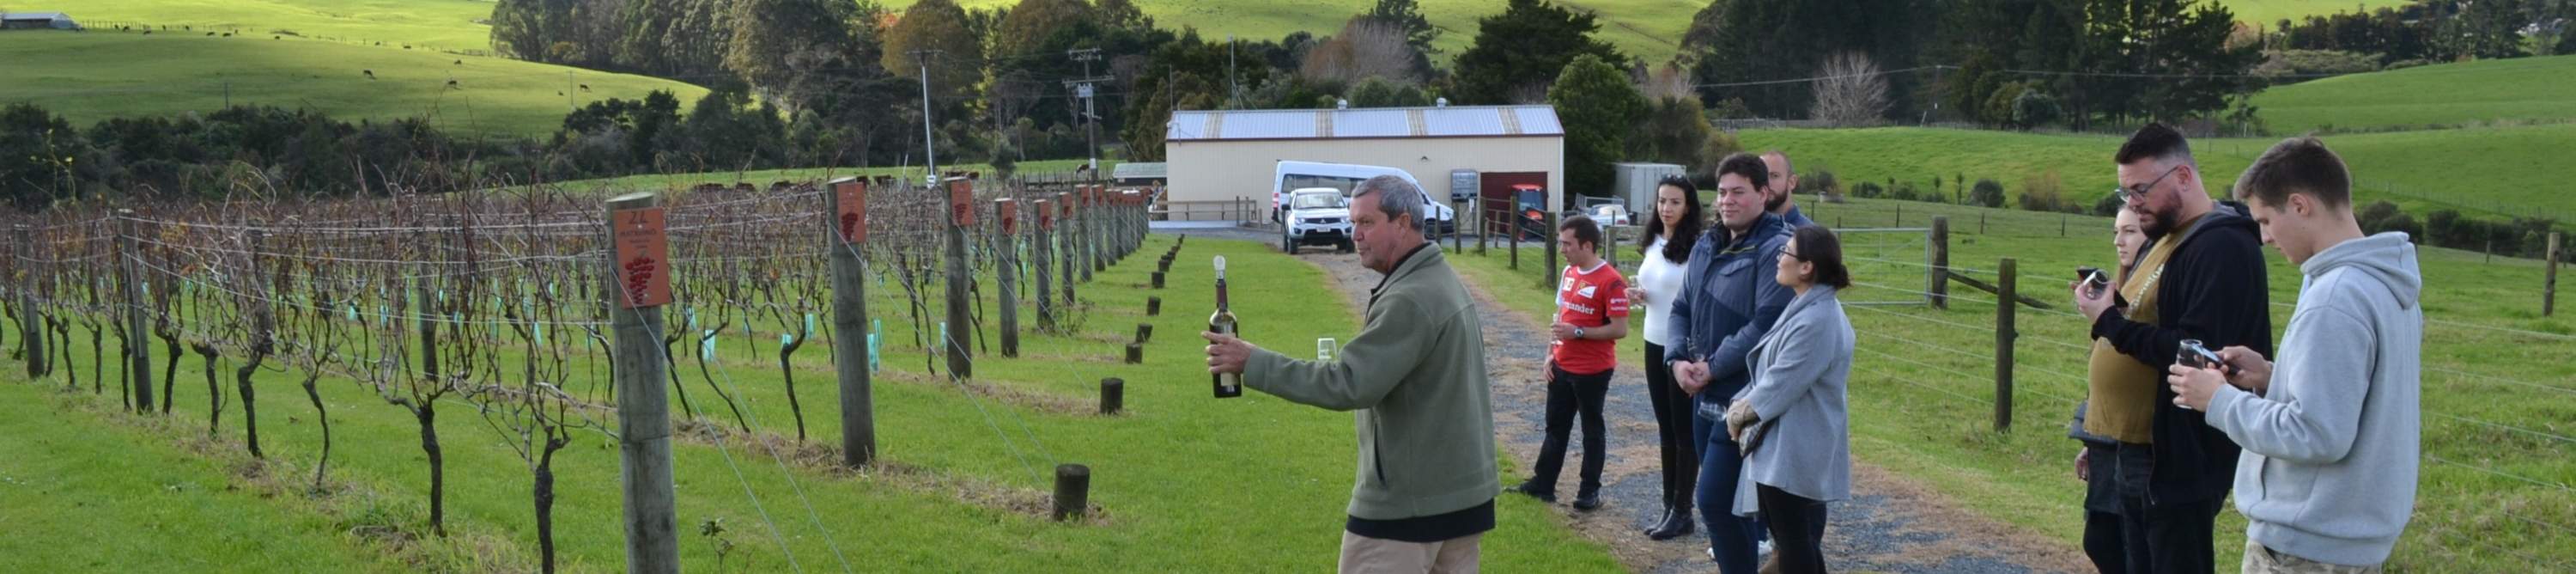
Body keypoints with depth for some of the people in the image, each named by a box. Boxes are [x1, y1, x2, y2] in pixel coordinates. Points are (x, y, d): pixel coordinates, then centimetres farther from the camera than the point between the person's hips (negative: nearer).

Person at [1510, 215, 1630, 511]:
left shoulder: (1611, 281, -19)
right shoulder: (1568, 273, 6)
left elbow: (1620, 329, -21)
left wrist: (1578, 332, -24)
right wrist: (1551, 353, 10)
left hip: (1593, 371, -8)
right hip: (1562, 366, 8)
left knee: (1591, 431, 6)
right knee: (1555, 426, 15)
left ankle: (1590, 491, 17)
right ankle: (1542, 484, 25)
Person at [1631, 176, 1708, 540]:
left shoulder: (1695, 248, -15)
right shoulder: (1653, 244, 8)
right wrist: (1639, 295, 0)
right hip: (1655, 344, 7)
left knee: (1684, 431, 2)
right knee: (1665, 429, 14)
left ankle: (1682, 511, 12)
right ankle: (1669, 506, 23)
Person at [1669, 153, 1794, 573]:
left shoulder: (1776, 249, -14)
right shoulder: (1707, 246, 11)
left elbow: (1765, 324, -22)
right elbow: (1682, 309, 14)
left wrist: (1712, 368, -17)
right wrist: (1678, 360, -3)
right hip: (1705, 396, 8)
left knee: (1714, 499, -10)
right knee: (1730, 499, 17)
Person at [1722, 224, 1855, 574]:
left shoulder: (1816, 321, -24)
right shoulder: (1808, 308, 10)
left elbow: (1782, 383, -21)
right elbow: (1774, 371, 15)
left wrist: (1741, 412, -6)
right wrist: (1742, 405, 3)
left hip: (1793, 451, -10)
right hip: (1795, 447, 10)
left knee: (1793, 544, 0)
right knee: (1802, 539, 18)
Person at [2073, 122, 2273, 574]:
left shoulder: (2222, 246, -17)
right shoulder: (2167, 240, 15)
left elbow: (2197, 353, -26)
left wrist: (2111, 323, -20)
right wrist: (2108, 310, 5)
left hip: (2180, 463, -10)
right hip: (2140, 452, 10)